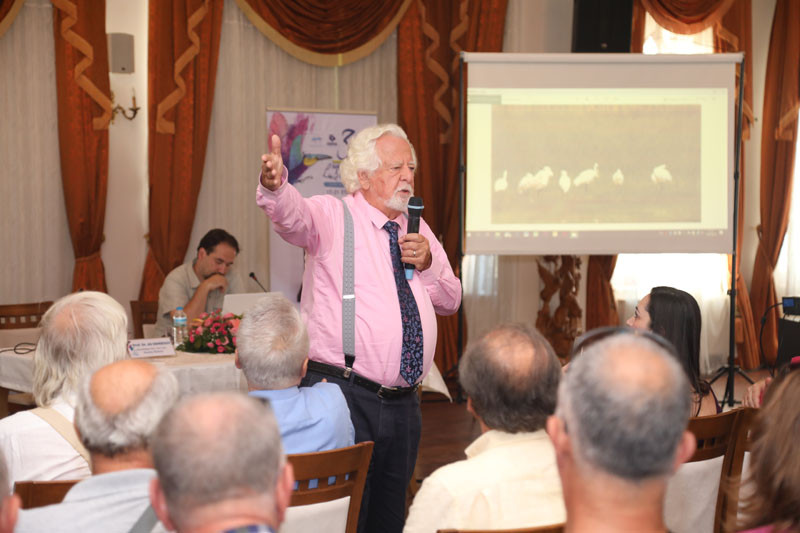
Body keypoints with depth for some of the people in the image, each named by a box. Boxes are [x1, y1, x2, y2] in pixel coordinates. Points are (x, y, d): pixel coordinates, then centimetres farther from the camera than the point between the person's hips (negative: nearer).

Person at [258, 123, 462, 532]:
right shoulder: (331, 216, -2)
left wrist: (427, 263, -2)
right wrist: (274, 184, -47)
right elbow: (291, 214, -24)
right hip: (343, 396, -6)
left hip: (403, 403, 6)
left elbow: (450, 301, 18)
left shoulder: (417, 230, 17)